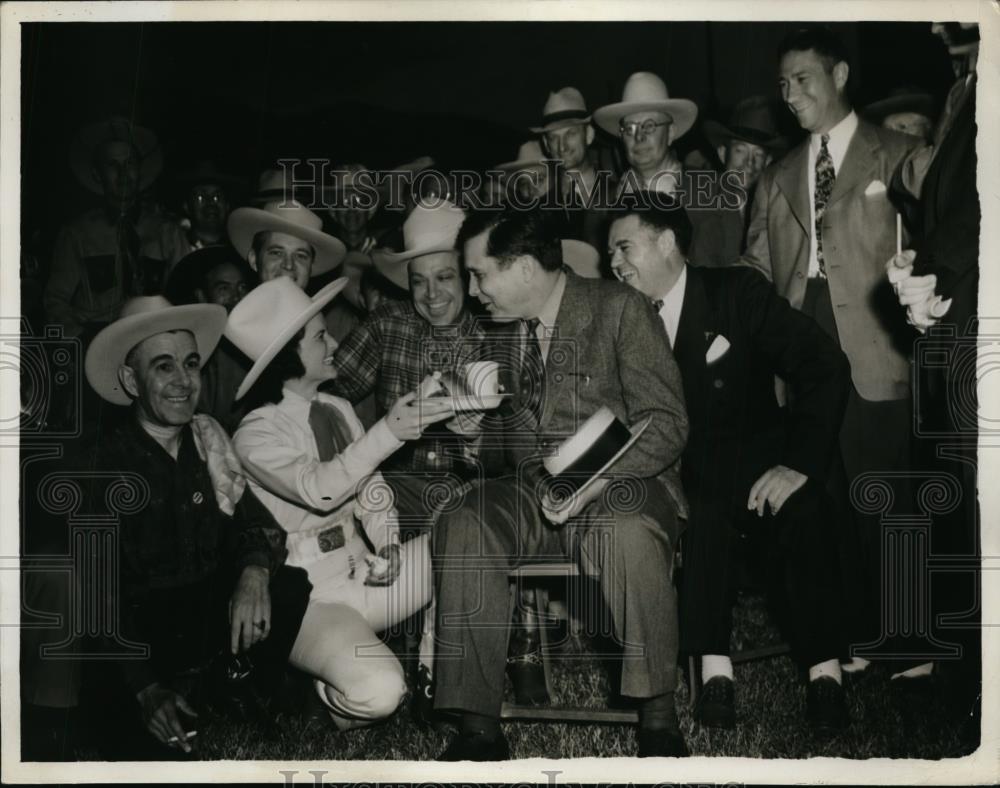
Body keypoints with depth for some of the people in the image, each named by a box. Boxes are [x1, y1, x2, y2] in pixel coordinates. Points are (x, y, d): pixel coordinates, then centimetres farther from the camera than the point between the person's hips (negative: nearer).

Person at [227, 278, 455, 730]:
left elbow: (371, 488, 9)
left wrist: (386, 544, -11)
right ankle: (339, 700, 6)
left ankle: (430, 666, 6)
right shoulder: (255, 435, -12)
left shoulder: (338, 410, 9)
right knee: (379, 692, -30)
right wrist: (388, 432, -38)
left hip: (363, 571, 7)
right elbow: (319, 488, -29)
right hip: (309, 599, -7)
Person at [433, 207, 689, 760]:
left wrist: (597, 480, -24)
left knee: (630, 537, -37)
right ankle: (478, 727, -21)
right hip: (529, 488, 5)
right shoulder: (503, 326, 13)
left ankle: (658, 717, -18)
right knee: (463, 527, -25)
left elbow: (666, 422, -10)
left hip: (619, 484, -4)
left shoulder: (619, 309, -5)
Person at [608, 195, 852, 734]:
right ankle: (714, 669, -27)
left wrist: (801, 464, -18)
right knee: (702, 513, -33)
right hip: (678, 476, 1)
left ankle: (824, 671, -21)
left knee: (804, 513, -31)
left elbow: (825, 367, -8)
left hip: (755, 464, -1)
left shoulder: (737, 292, -2)